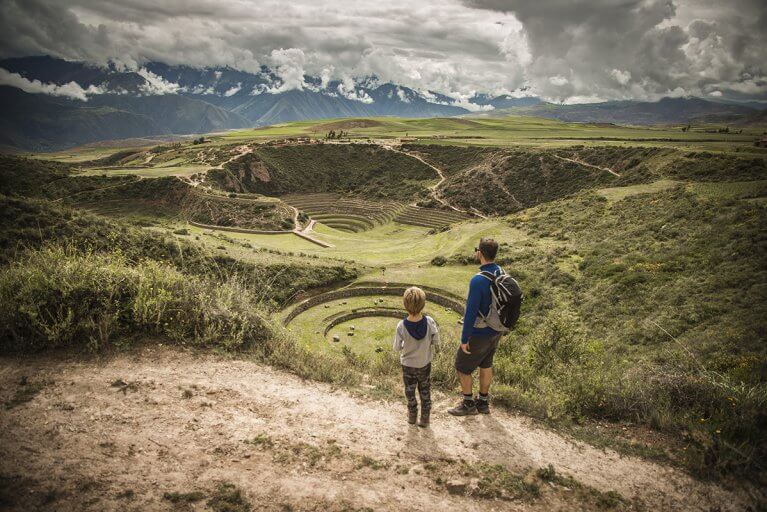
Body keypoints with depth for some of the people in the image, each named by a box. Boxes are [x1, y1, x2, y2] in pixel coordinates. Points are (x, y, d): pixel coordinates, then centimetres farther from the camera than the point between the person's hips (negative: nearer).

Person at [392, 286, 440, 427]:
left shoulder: (401, 326, -28)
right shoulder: (429, 322, -26)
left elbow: (397, 348, -16)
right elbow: (436, 342, -13)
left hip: (408, 365, -1)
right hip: (425, 364, 1)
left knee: (410, 391, 22)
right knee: (425, 391, 21)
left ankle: (412, 416, 39)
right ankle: (425, 418, 33)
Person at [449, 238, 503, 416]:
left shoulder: (478, 281, -30)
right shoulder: (502, 273, -5)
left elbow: (471, 312, -26)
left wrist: (464, 339, -16)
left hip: (479, 334, -8)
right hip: (496, 331, 8)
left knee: (462, 367, 12)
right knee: (486, 365, 23)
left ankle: (468, 404, 26)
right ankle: (483, 402, 37)